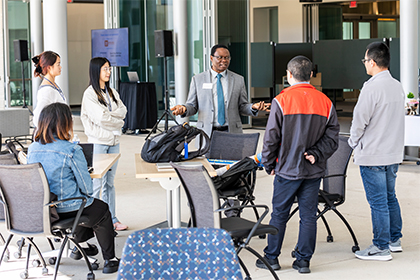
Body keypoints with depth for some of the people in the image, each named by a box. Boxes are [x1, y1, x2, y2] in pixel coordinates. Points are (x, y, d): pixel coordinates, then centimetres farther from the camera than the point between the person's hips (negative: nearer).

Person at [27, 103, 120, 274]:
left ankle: (81, 245, 46)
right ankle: (110, 260, 27)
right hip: (66, 210, -7)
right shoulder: (72, 151, -21)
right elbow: (86, 187, -15)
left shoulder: (32, 149, -3)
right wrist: (87, 194, 10)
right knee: (102, 210, 23)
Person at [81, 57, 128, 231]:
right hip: (98, 142, -7)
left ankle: (111, 218, 14)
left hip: (113, 141, 7)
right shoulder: (90, 94, -8)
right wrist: (118, 121, -3)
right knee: (97, 183, -7)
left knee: (110, 182, 11)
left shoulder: (112, 92, 15)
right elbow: (100, 117, -16)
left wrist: (108, 114, -11)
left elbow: (123, 111, 4)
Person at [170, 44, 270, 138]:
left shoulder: (238, 80, 10)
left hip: (231, 132, 1)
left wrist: (253, 107, -10)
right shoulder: (197, 79, 8)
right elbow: (192, 106, 9)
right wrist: (184, 109, -12)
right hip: (206, 133, -1)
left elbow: (242, 107, 10)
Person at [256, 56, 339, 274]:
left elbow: (271, 137, -7)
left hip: (288, 168, -3)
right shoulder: (325, 102, 2)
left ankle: (271, 257, 16)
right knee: (308, 215, 8)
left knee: (279, 214, 8)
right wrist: (316, 155, -3)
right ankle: (303, 260, 11)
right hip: (314, 170, 3)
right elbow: (332, 137, 0)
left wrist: (268, 164, 3)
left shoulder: (281, 101, -10)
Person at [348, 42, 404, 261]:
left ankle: (381, 247, 5)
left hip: (373, 156, -8)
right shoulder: (398, 86, 6)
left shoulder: (372, 87, -19)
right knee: (390, 197, 19)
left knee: (378, 202, -1)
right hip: (393, 153, 8)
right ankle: (394, 240, 28)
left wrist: (354, 142, 0)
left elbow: (359, 120, -17)